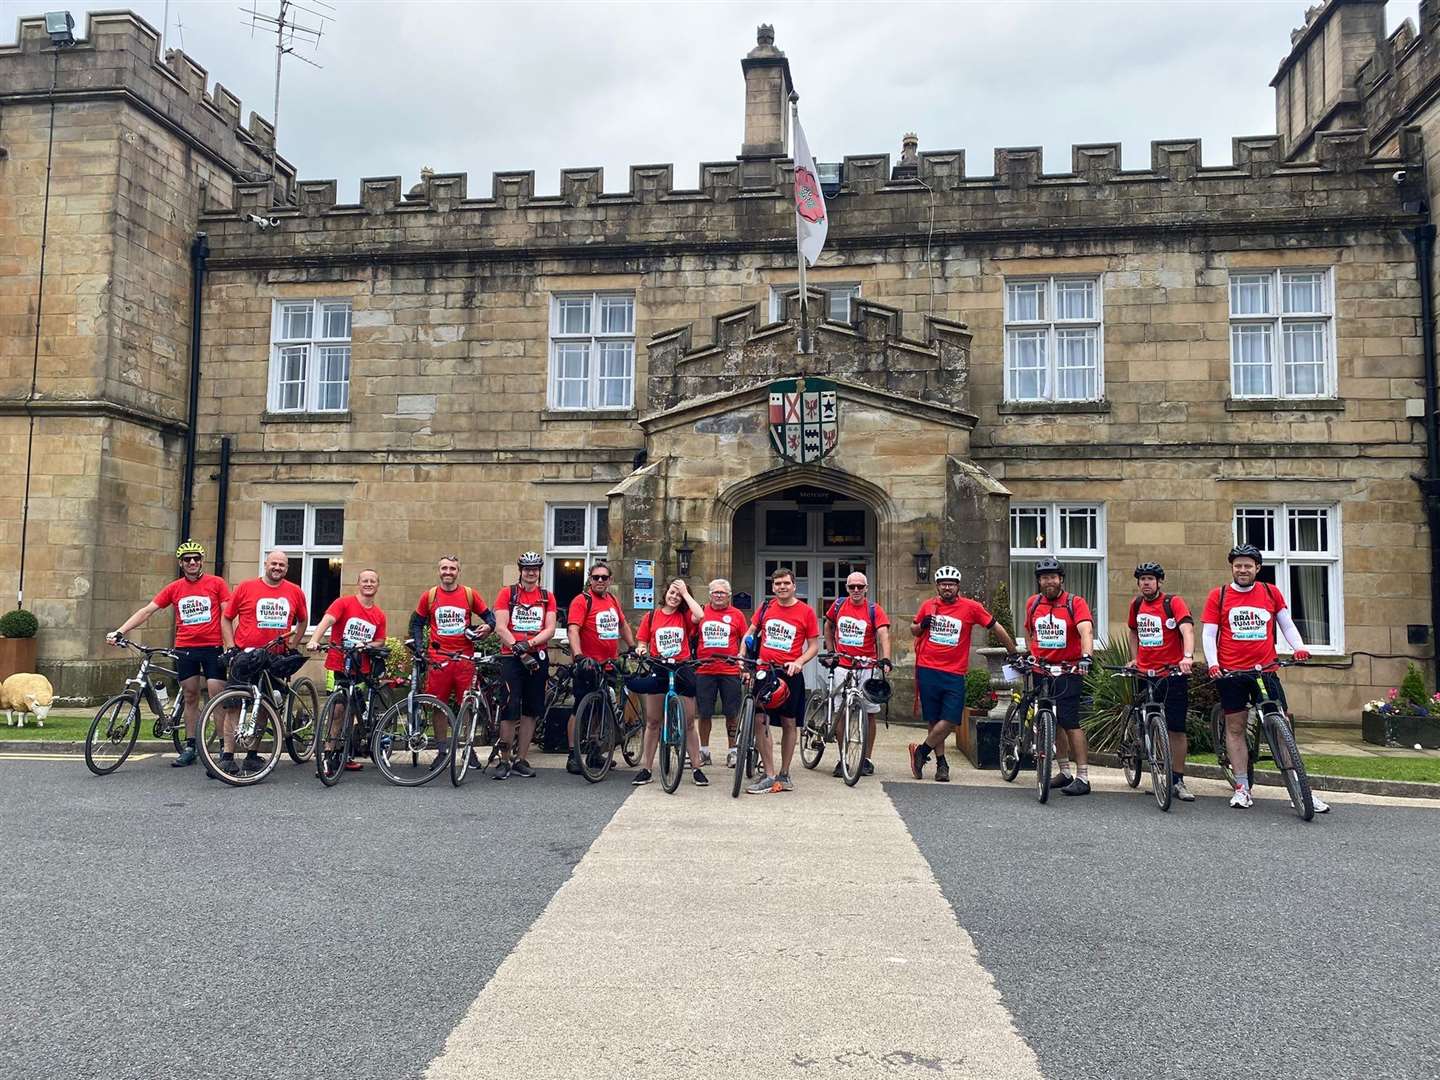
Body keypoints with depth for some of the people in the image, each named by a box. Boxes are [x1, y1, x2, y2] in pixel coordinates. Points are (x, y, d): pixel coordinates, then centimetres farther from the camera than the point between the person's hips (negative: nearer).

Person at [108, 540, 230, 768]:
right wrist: (120, 632, -4)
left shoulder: (216, 583, 0)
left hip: (212, 648, -3)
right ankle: (190, 747, 16)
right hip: (184, 649, 3)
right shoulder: (174, 588, 7)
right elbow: (146, 611, 6)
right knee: (190, 698, 9)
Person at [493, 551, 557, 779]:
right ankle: (504, 761, 3)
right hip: (511, 657, -3)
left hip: (537, 658, 3)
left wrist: (528, 643, -15)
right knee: (510, 710, -7)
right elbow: (500, 627, -5)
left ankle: (520, 760, 16)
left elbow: (550, 629, 0)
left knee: (530, 711, 6)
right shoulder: (507, 593, 4)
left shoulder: (547, 597, 10)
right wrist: (517, 649, -17)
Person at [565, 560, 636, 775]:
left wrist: (633, 647, 21)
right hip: (587, 665, -7)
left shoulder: (613, 600, 11)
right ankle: (573, 755, 4)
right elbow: (573, 630, -21)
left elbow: (623, 625, 25)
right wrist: (579, 656, -33)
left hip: (609, 665, 7)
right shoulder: (582, 601, -10)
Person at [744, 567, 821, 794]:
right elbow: (750, 634, 15)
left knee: (789, 723, 6)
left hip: (790, 673, -1)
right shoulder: (765, 607, 8)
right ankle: (769, 775, -1)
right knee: (760, 721, -7)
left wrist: (799, 662, -15)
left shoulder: (806, 611, 0)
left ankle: (784, 775, 19)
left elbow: (814, 645, 2)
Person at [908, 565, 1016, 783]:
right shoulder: (928, 605, 6)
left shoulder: (971, 607, -2)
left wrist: (1014, 652, 10)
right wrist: (922, 625, -3)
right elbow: (914, 631, 20)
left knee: (949, 721, -9)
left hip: (954, 673, -1)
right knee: (934, 721, 5)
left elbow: (996, 628, 6)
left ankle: (921, 751, 9)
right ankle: (941, 764, 17)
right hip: (928, 670, 1)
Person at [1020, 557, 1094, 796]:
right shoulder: (1032, 603, 7)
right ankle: (1065, 772, 20)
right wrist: (1030, 655, 12)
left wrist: (1085, 656, -38)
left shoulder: (1075, 603, -7)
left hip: (1068, 671, -5)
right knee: (1052, 723, 9)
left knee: (1070, 722, -10)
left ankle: (1083, 778, -6)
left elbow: (1086, 631, -22)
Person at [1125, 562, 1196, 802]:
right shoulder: (1136, 604, 10)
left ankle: (1178, 780, 5)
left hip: (1173, 673, -4)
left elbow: (1187, 629, -21)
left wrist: (1188, 656, -38)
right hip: (1144, 673, 4)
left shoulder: (1174, 602, -7)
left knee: (1176, 728, -3)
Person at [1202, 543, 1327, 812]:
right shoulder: (1218, 596, 3)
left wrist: (1299, 647, -2)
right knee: (1235, 727, 4)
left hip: (1265, 670, 1)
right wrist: (1212, 662, -12)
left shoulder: (1271, 593, 8)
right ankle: (1242, 788, 12)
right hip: (1230, 672, -1)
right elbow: (1208, 633, 1)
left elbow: (1286, 623, 15)